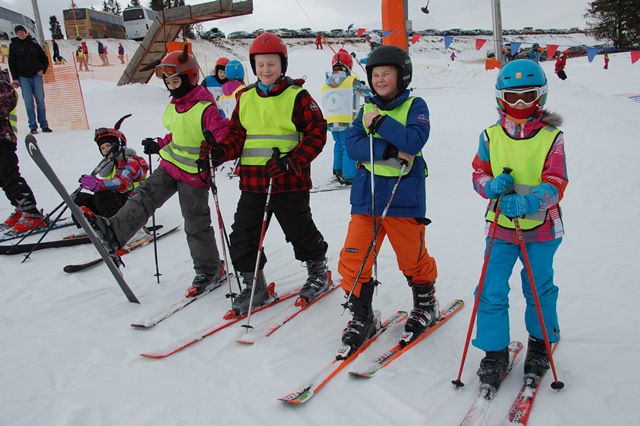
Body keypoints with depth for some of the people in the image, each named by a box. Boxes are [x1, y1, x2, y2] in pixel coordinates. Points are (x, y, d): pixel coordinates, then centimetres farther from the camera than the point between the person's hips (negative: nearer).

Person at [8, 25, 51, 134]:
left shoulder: (33, 43, 11)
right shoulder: (13, 45, 8)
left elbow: (44, 59, 16)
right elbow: (11, 63, 7)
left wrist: (42, 69, 0)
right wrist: (15, 78, -1)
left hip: (36, 75, 1)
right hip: (23, 77, -1)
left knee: (40, 100, -1)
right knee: (28, 102, -4)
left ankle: (44, 125, 5)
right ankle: (33, 126, -3)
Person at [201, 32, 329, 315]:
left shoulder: (297, 96, -4)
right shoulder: (246, 97, 10)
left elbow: (317, 133, -7)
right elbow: (237, 135, 13)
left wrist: (292, 162, -20)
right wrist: (220, 152, -8)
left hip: (289, 181, -5)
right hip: (252, 181, 5)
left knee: (300, 231, 8)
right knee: (243, 234, 5)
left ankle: (318, 272, 35)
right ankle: (254, 286, 22)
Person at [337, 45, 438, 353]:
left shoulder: (415, 106, 1)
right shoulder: (366, 110, 12)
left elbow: (415, 140, -17)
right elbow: (352, 146, -4)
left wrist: (379, 123, -15)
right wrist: (391, 150, -16)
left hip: (404, 198, -3)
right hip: (366, 197, 4)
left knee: (412, 259, 10)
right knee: (353, 259, -2)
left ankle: (426, 305, 37)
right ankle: (362, 318, 16)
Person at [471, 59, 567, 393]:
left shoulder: (552, 137, -5)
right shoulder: (490, 136, 1)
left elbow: (555, 185, -11)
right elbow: (479, 174, 6)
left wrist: (527, 203, -30)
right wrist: (492, 185, -17)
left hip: (541, 228, -1)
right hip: (500, 227, 1)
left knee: (539, 288, 13)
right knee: (492, 291, -2)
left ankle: (541, 343, 37)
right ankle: (494, 352, 15)